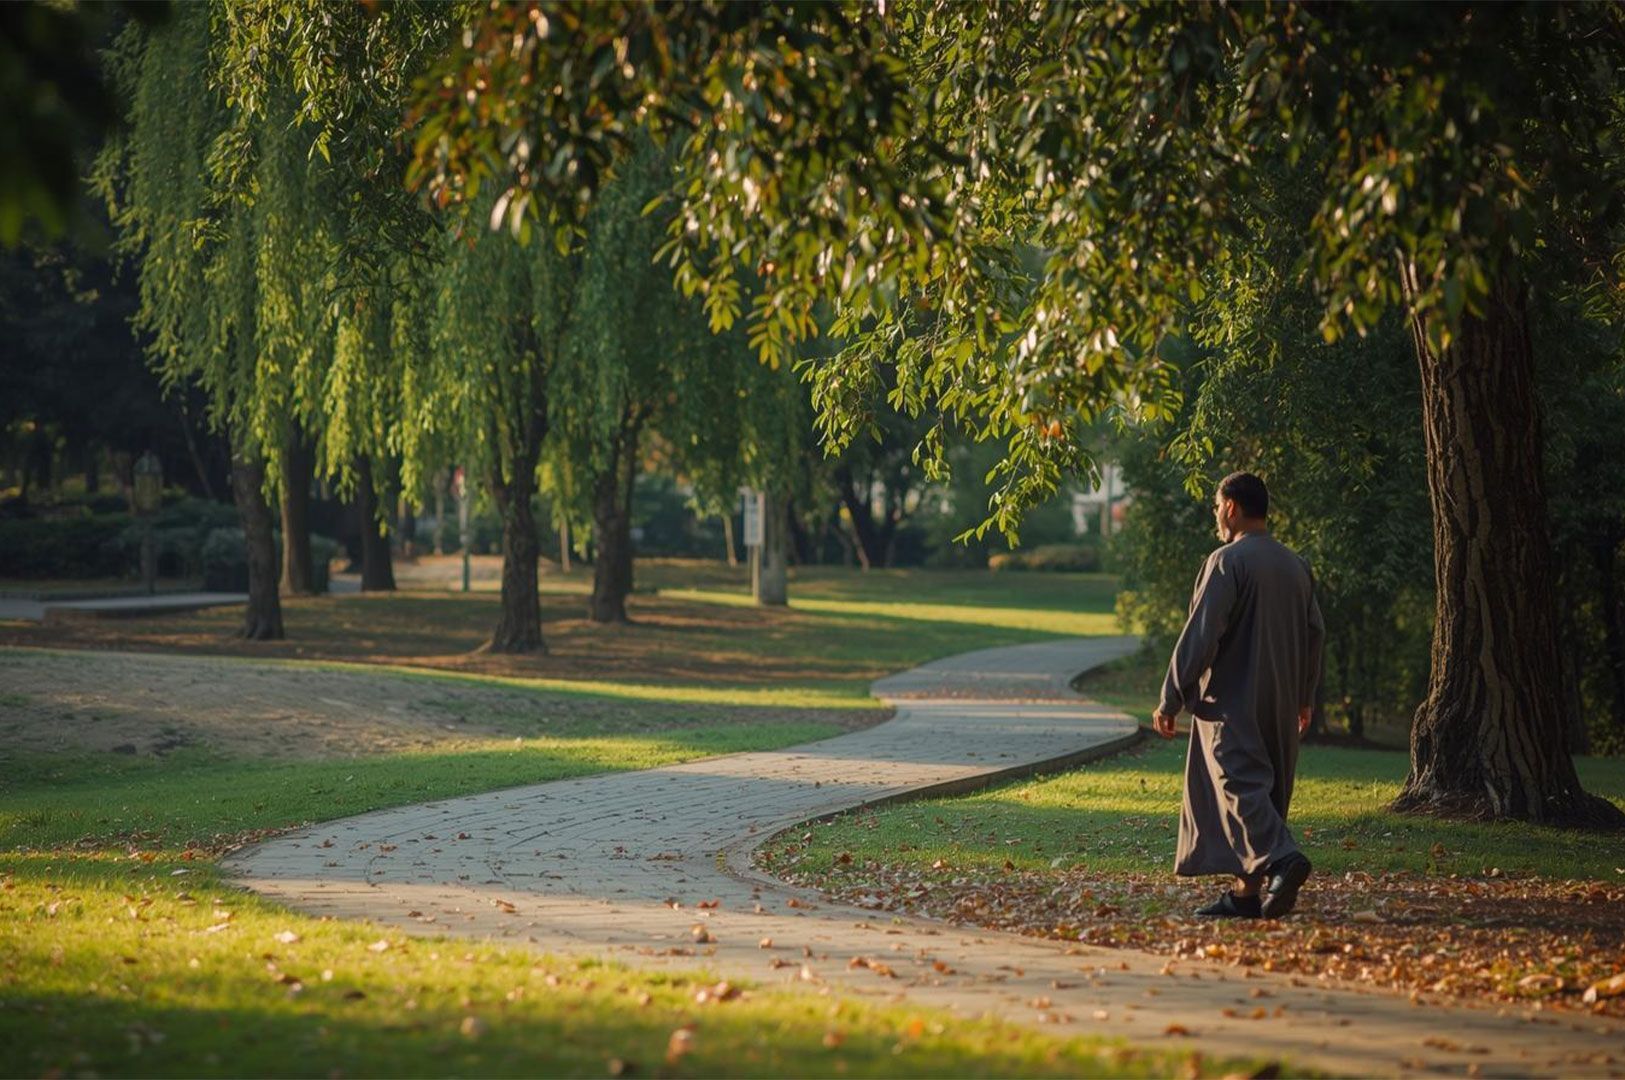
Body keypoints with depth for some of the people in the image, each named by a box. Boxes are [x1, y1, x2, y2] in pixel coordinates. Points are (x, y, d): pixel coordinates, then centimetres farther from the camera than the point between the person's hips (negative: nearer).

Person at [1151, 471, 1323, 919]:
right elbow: (1315, 634, 18)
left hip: (1232, 703, -8)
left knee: (1240, 786, -11)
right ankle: (1249, 892, 13)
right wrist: (1304, 698, 29)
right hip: (1281, 708, 8)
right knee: (1265, 789, 11)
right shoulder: (1296, 566, 12)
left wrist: (1172, 699, -11)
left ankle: (1280, 859, -32)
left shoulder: (1227, 561, -12)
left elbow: (1200, 635, -16)